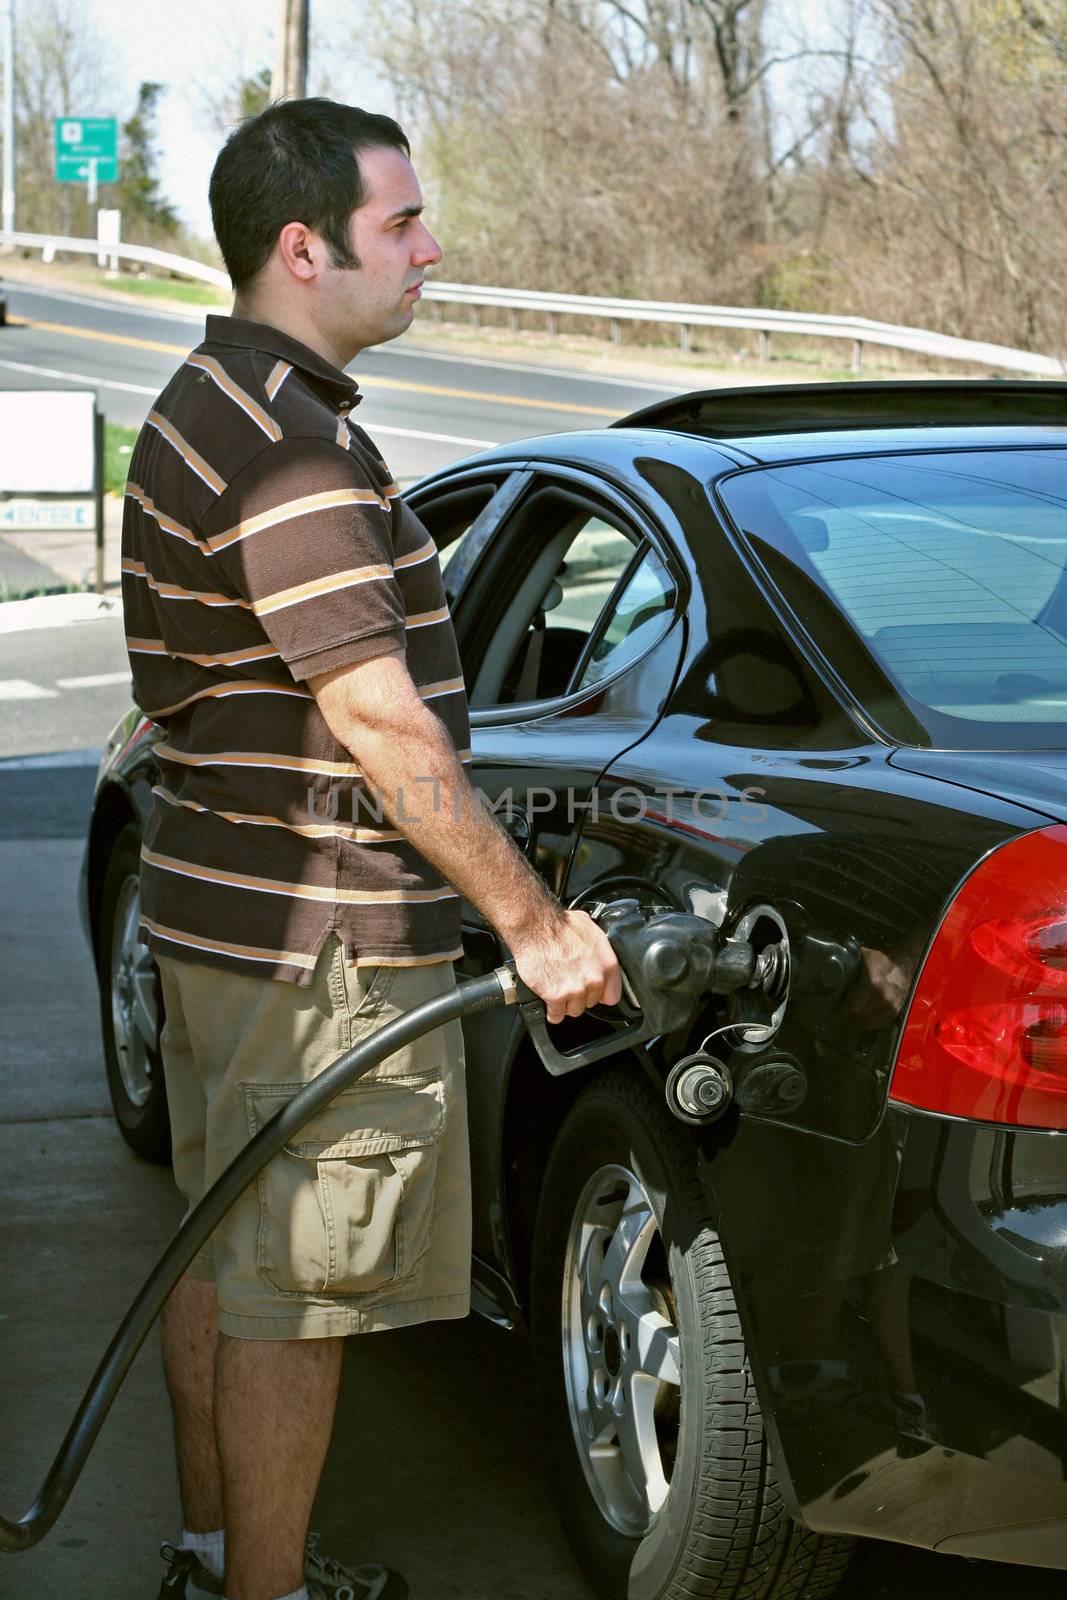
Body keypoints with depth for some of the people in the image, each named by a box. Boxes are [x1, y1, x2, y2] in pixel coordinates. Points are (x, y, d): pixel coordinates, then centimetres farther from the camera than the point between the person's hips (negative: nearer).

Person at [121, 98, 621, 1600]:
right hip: (315, 940, -11)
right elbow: (374, 713, -25)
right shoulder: (287, 435, -21)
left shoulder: (210, 405, 14)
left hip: (222, 907, 11)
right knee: (293, 1295, 1)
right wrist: (534, 923, -20)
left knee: (225, 1256, 19)